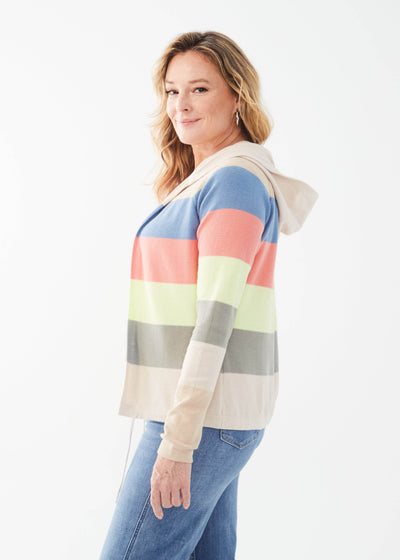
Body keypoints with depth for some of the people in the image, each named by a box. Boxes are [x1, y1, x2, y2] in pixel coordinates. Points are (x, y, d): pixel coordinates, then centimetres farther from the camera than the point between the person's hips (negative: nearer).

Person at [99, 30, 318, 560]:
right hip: (194, 407, 9)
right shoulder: (198, 183, 16)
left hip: (205, 415, -9)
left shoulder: (235, 179, -13)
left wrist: (178, 439, -21)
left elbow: (218, 312, -20)